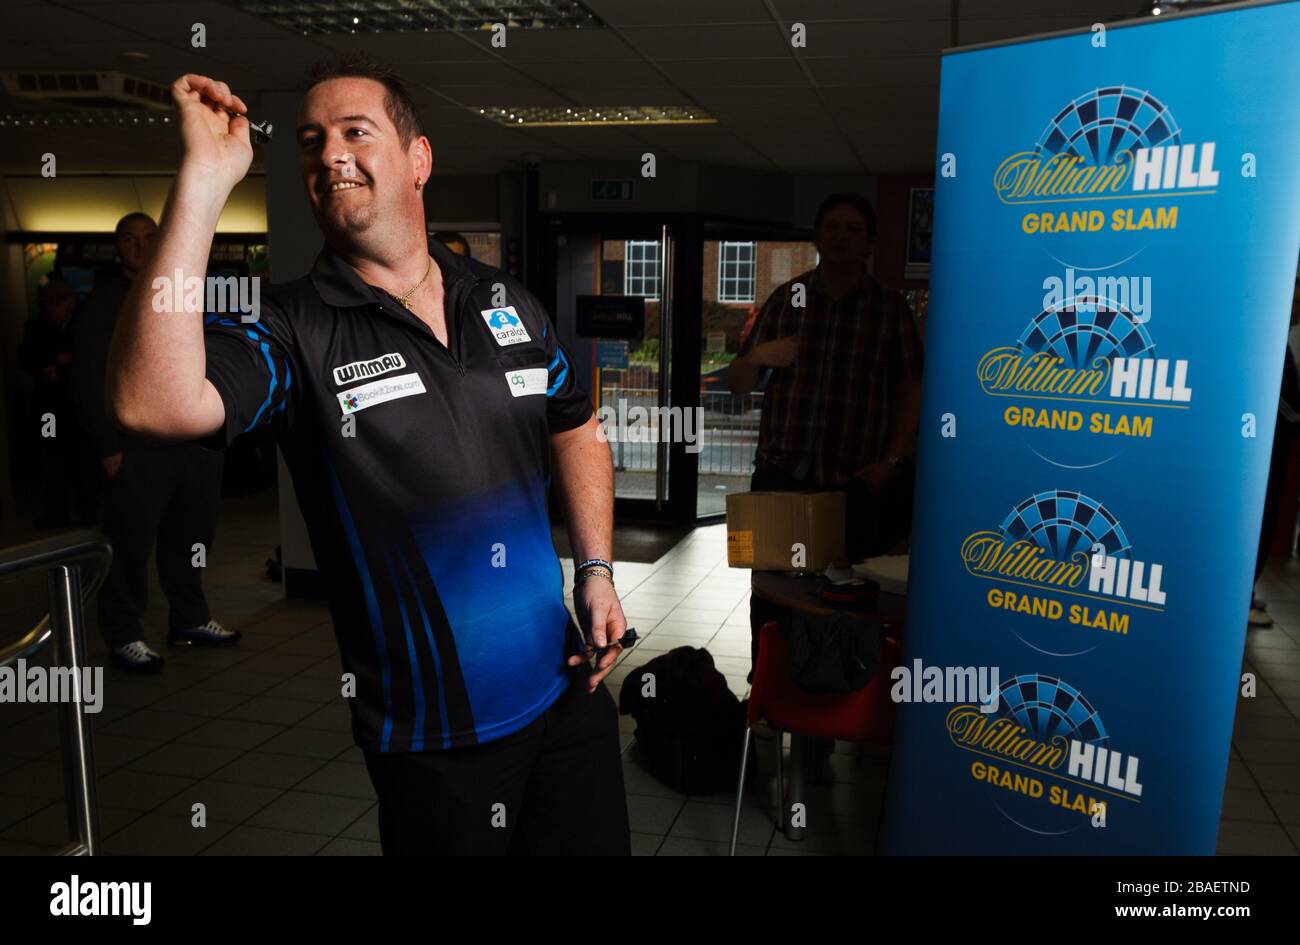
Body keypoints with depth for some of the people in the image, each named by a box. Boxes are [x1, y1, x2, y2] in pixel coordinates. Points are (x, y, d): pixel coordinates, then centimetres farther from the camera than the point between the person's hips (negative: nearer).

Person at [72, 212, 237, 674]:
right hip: (137, 449, -5)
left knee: (192, 536, 11)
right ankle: (123, 635, 8)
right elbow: (88, 381, -5)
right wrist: (108, 446, -12)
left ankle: (190, 619, 24)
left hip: (196, 443, 5)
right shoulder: (102, 303, 2)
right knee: (130, 541, -3)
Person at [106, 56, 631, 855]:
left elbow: (575, 428, 15)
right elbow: (155, 404, -31)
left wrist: (598, 570, 5)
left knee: (598, 841, 20)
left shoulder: (507, 301, 2)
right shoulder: (293, 329, -11)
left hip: (567, 688, 4)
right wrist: (205, 178, -29)